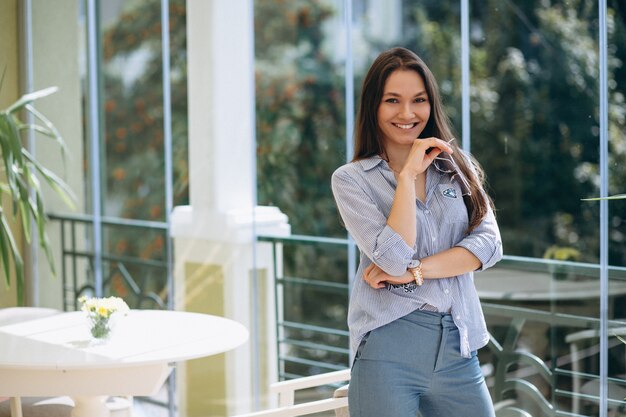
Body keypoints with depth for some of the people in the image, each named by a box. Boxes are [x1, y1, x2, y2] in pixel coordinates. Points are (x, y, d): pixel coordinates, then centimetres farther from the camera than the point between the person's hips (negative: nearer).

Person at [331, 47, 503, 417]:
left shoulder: (458, 167, 11)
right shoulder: (351, 179, 0)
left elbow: (488, 244, -3)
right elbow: (394, 257, -14)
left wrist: (413, 272, -13)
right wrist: (408, 174, -11)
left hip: (458, 345, 3)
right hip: (389, 347, -3)